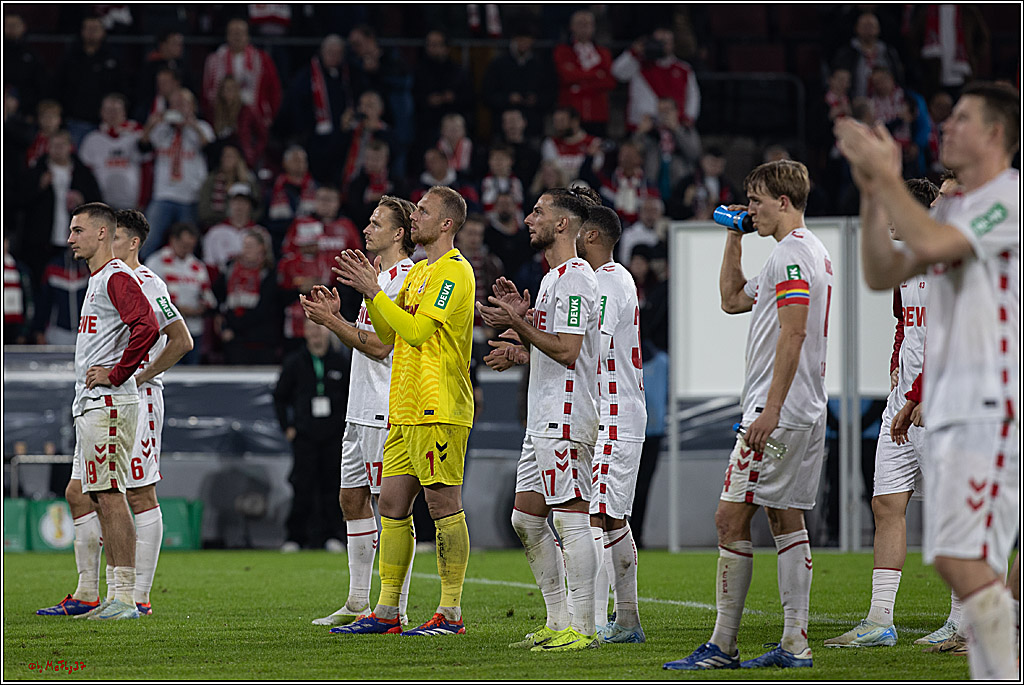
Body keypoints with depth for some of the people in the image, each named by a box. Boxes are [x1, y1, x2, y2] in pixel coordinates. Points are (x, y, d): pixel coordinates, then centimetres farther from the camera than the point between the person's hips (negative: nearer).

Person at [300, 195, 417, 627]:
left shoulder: (405, 278, -13)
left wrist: (331, 321, -14)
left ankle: (395, 609, -6)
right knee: (352, 498, 12)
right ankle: (357, 604, 18)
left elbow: (380, 346, -18)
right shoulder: (379, 276, 19)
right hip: (363, 410, 11)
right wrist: (334, 317, 11)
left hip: (387, 410, -11)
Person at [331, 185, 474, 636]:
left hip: (439, 411, -10)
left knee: (443, 506, -6)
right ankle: (386, 612, 12)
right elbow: (389, 335, 19)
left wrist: (374, 292, -14)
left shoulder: (453, 271, -10)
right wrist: (368, 290, 6)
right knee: (392, 505, 8)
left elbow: (416, 331, -19)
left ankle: (451, 613, -3)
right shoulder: (419, 271, 19)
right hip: (407, 412, 10)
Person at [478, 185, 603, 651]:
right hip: (545, 420, 11)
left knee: (571, 518, -11)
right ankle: (558, 622, 16)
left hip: (566, 418, -11)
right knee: (526, 518, 12)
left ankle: (583, 628, -11)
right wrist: (518, 344, 16)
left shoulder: (575, 277, -12)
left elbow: (567, 350, -19)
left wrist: (518, 324, -18)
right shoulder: (555, 277, 21)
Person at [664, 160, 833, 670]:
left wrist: (770, 410, -25)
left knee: (731, 519, -8)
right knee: (786, 519, 9)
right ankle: (795, 643, 7)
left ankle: (723, 645, -8)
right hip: (807, 414, 10)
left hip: (778, 412, -10)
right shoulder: (813, 253, 20)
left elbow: (793, 334, -21)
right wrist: (734, 238, 23)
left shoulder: (791, 255, -12)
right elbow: (732, 299, 30)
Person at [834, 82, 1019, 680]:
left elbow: (930, 242, -21)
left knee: (960, 558, -17)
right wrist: (872, 192, 9)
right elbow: (882, 273, 19)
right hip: (951, 406, 10)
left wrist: (887, 174, -11)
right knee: (972, 567, 7)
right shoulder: (955, 208, 21)